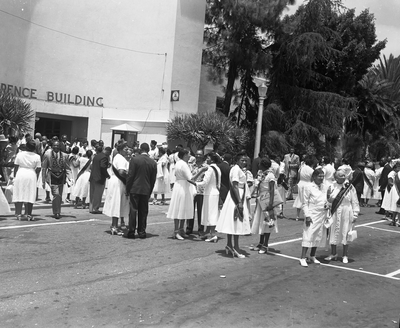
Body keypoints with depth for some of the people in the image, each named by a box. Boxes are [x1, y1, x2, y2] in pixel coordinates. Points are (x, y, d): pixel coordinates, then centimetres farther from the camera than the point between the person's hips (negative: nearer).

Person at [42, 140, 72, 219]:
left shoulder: (64, 156, 4)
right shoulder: (47, 155, -1)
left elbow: (67, 168, 7)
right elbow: (44, 168, 3)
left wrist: (70, 178, -8)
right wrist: (43, 181, 2)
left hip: (61, 177, 3)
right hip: (52, 177, -3)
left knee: (59, 196, 10)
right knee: (56, 195, -15)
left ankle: (58, 212, 24)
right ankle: (56, 212, -4)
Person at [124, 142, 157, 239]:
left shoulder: (134, 159, -8)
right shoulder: (153, 162, 1)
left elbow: (130, 175, -8)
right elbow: (153, 179, 5)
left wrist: (127, 189, 1)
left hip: (135, 189, -2)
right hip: (146, 190, 3)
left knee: (133, 210, 3)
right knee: (143, 211, 9)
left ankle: (131, 231, 4)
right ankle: (142, 232, 12)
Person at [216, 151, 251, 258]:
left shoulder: (239, 170, 17)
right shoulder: (236, 169, -15)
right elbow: (235, 186, -21)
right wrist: (239, 202, -25)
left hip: (240, 197, 10)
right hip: (236, 198, -10)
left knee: (232, 223, 13)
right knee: (237, 222, -7)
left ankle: (229, 245, 19)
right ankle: (236, 247, -3)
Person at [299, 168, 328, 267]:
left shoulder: (324, 187, 9)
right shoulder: (308, 187, -7)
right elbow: (305, 203, -7)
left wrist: (327, 205, -2)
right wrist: (307, 216, -13)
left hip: (322, 215, 6)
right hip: (312, 215, -6)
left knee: (319, 236, 11)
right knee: (308, 236, -8)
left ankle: (312, 256, 24)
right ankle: (303, 258, -3)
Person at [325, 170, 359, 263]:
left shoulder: (350, 187, -6)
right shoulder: (332, 187, -1)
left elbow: (354, 202, -2)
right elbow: (329, 200, 7)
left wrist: (355, 214, -4)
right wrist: (328, 195, -14)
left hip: (346, 213, -2)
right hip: (335, 213, 2)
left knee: (345, 234, 4)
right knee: (334, 232, 10)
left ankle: (345, 255, 18)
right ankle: (333, 254, 26)